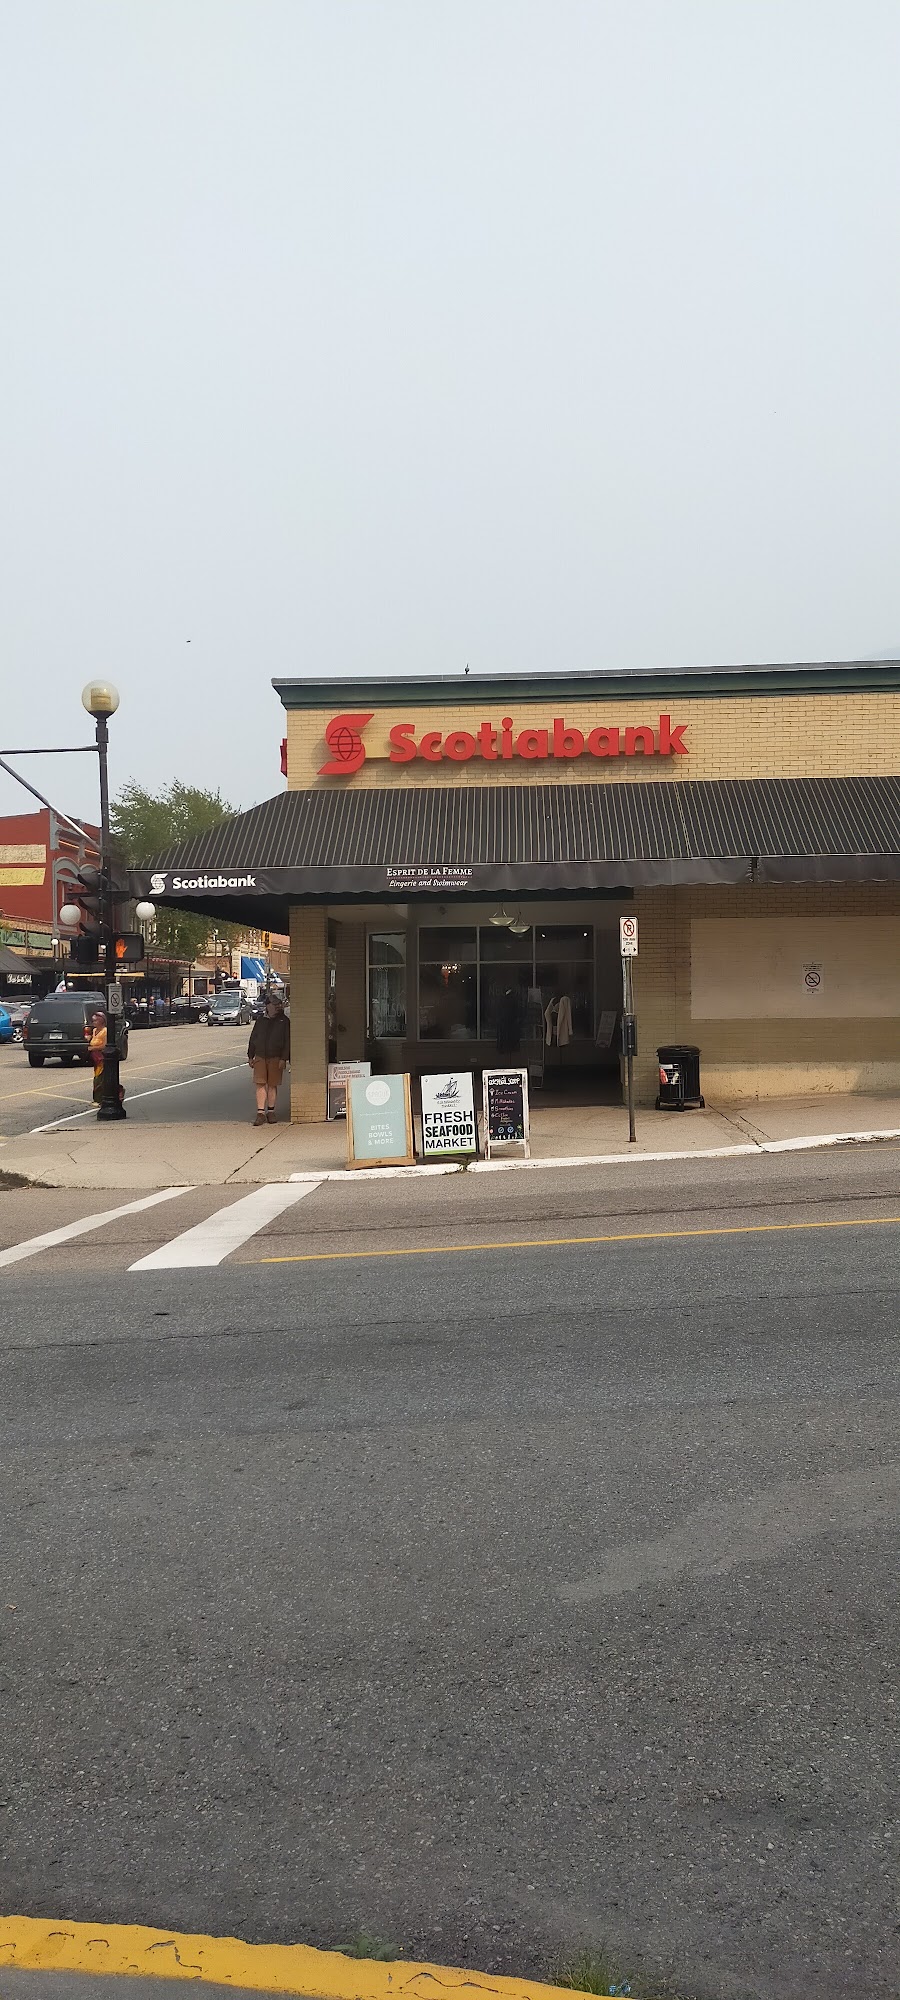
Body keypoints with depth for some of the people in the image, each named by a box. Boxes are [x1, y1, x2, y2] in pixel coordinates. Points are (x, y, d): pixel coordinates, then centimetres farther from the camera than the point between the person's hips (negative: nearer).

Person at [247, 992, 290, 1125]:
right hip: (260, 1057, 2)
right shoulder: (260, 1020, 10)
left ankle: (271, 1111, 15)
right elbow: (253, 1038, 16)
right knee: (260, 1084, -5)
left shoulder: (284, 1021, 3)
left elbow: (287, 1041, -1)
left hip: (275, 1058, -2)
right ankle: (261, 1112, -6)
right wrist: (250, 1056, 12)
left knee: (272, 1085, 4)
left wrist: (283, 1059, -8)